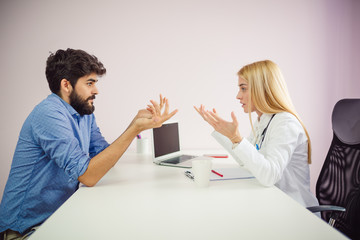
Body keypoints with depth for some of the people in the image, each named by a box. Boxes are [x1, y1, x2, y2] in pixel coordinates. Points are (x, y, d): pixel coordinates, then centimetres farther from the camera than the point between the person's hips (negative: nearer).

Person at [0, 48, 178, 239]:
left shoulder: (85, 113, 6)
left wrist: (137, 122, -7)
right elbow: (88, 175, -29)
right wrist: (135, 129, -32)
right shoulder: (50, 114, -23)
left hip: (59, 214, 8)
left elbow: (106, 157, 3)